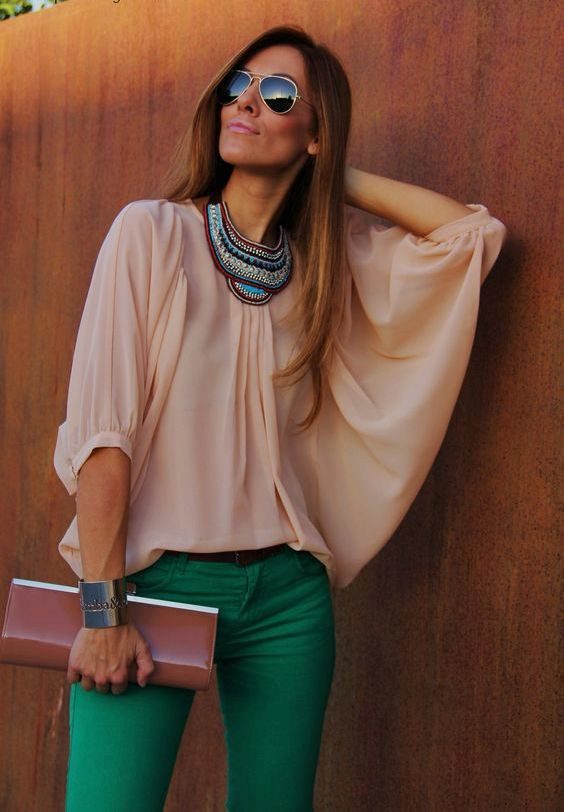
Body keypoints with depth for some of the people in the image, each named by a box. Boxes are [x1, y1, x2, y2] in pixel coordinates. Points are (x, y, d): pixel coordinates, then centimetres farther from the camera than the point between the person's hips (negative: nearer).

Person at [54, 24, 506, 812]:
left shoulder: (332, 256, 8)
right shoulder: (153, 232, -4)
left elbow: (475, 230, 4)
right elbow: (100, 424, -10)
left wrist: (336, 180, 4)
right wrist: (103, 610, -14)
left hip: (287, 595, 4)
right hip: (158, 577, -3)